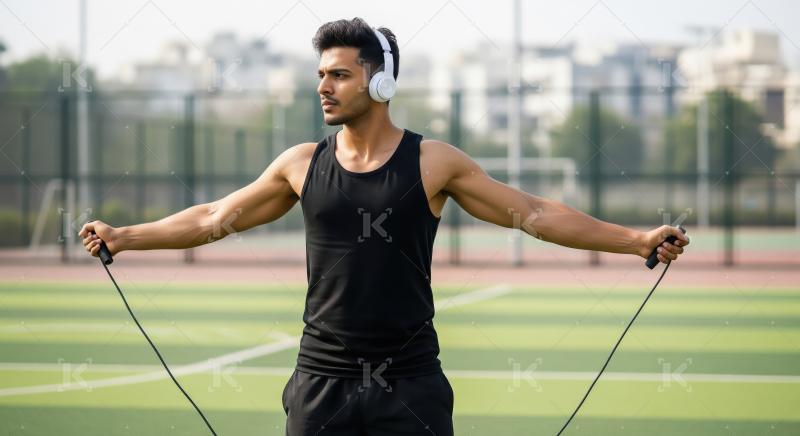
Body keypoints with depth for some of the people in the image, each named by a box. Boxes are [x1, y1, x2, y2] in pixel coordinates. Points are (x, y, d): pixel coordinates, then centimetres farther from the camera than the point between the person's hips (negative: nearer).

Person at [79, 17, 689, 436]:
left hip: (410, 381, -2)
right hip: (323, 380, 2)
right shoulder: (302, 164, 5)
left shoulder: (434, 163, -1)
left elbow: (532, 212, 0)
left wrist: (636, 240, -4)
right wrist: (124, 237, 14)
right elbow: (216, 218, 14)